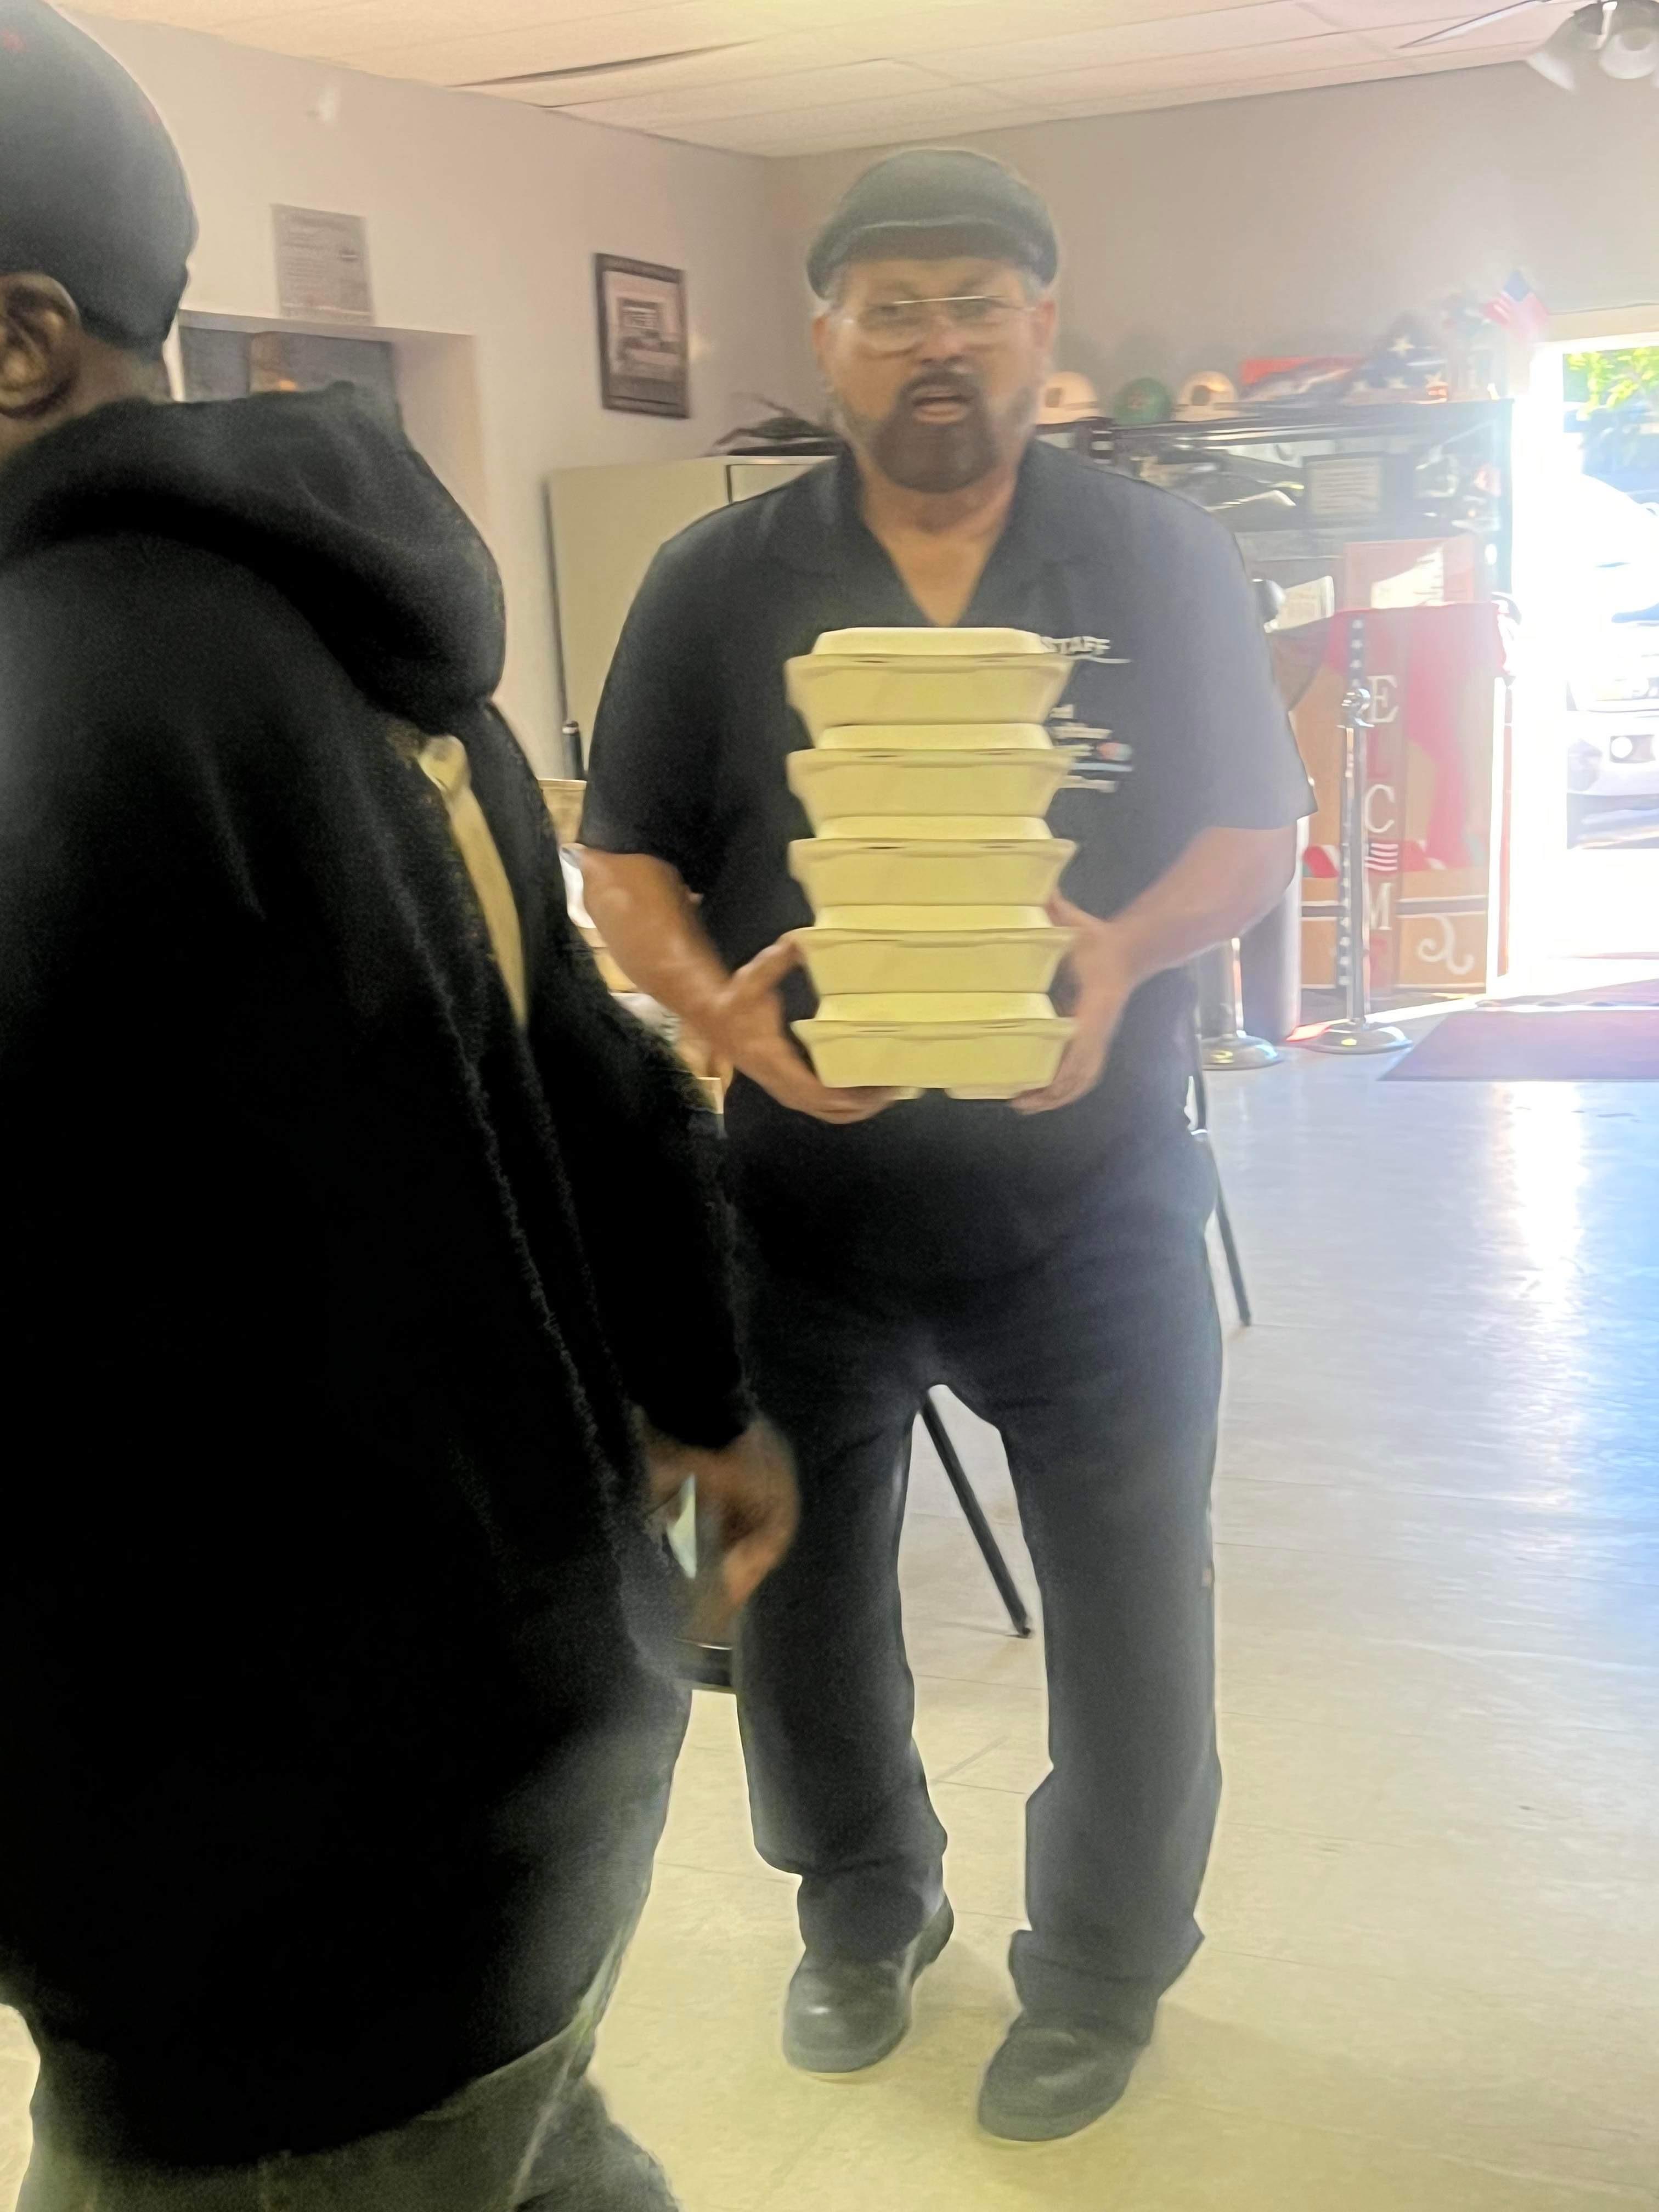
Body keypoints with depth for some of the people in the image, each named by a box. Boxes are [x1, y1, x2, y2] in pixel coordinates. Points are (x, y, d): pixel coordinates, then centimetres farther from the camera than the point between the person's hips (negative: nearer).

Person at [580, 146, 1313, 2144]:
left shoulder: (1163, 564, -1)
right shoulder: (719, 585, -2)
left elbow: (1256, 831, 2)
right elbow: (626, 860, 1)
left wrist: (1129, 948, -20)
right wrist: (716, 1002, -20)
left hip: (1092, 1202, 0)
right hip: (804, 1202, 1)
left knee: (1132, 1602, 9)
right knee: (800, 1591, 16)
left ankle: (1104, 1966, 35)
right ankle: (863, 1911, 44)